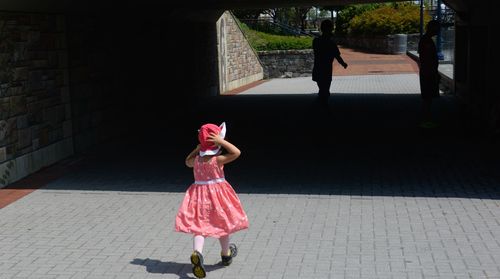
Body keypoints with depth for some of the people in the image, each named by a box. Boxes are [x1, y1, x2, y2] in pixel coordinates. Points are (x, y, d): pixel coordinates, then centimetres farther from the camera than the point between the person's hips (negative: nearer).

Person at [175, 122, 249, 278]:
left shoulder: (196, 159, -2)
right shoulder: (217, 160, -17)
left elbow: (187, 162, 21)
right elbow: (236, 153, -20)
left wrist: (197, 149, 15)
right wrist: (222, 141, -19)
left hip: (198, 193, 3)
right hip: (217, 194, -3)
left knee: (199, 226, -2)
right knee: (223, 225, 16)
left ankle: (197, 253, -29)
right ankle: (226, 255, 34)